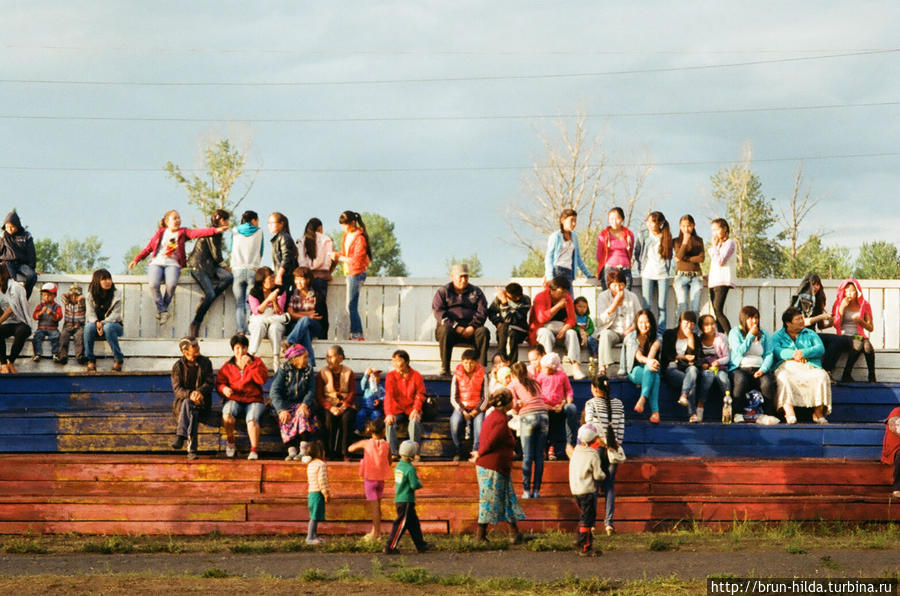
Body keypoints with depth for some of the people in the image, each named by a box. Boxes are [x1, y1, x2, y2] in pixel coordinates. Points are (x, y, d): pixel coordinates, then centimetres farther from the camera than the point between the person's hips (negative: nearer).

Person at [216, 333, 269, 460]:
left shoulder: (256, 362, 11)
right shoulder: (227, 367, 15)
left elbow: (263, 379, -4)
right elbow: (219, 383, 10)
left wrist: (250, 365, -13)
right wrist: (224, 389, -13)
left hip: (254, 401, -1)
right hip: (234, 400, 1)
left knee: (252, 419, -34)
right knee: (227, 414, -34)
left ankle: (254, 450, -22)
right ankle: (230, 442, -10)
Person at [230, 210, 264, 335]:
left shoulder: (235, 231, 8)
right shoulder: (259, 232, 4)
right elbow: (261, 251, 13)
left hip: (237, 270, 1)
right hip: (253, 270, -1)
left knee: (239, 303, 2)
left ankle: (239, 329, -9)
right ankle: (250, 329, -11)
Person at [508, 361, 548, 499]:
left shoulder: (513, 385, 11)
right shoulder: (534, 383, 23)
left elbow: (513, 404, 1)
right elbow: (541, 398, 16)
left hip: (528, 416, -3)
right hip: (543, 414, 3)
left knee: (527, 456, -1)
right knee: (539, 455, 5)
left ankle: (527, 490, -4)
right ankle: (536, 490, 5)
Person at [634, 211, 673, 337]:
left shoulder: (667, 236, 3)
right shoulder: (644, 234, 1)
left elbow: (669, 255, 14)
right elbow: (637, 251, 10)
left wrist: (667, 268, 7)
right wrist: (641, 266, 6)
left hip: (662, 274, 1)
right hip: (647, 274, -1)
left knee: (662, 307, -1)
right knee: (647, 306, -5)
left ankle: (660, 333, 1)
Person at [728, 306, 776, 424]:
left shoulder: (763, 334, 18)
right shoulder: (735, 332, 9)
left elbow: (769, 354, 7)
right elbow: (739, 351, -6)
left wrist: (763, 369, -11)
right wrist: (750, 335, -7)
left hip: (758, 369, 2)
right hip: (740, 368, -2)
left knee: (768, 383, -31)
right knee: (741, 380, -37)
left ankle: (769, 414, -20)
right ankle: (738, 414, -28)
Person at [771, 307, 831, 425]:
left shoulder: (810, 334, 23)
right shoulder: (777, 336, 19)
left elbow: (820, 349, 5)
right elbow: (776, 351, -2)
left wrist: (803, 353, -11)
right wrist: (793, 354, -14)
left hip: (809, 367, 2)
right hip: (786, 367, -2)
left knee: (822, 376, -31)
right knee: (783, 379, -37)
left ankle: (818, 413, -28)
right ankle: (789, 413, -48)